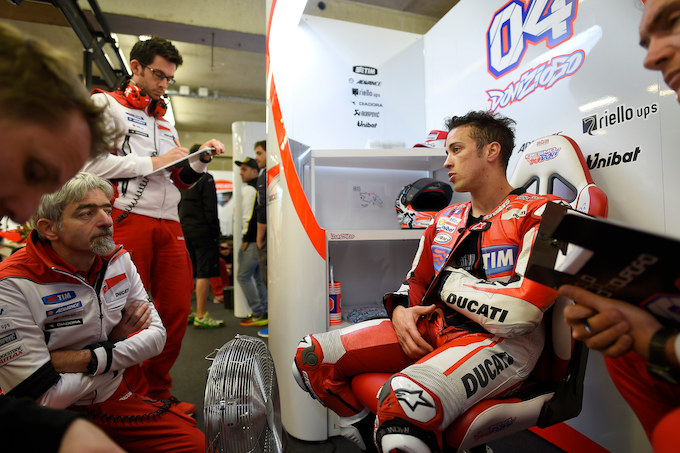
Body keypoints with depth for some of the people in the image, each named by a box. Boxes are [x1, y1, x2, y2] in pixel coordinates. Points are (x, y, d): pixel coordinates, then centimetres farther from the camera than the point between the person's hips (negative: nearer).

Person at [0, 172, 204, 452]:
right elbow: (45, 398, -22)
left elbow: (156, 334, -4)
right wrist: (118, 344, -11)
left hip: (115, 399, 5)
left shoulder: (119, 260, -4)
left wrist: (87, 360, -18)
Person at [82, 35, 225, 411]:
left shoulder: (165, 124, 27)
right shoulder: (106, 105, 7)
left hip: (168, 225, 6)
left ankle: (157, 393, 21)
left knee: (177, 310, 4)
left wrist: (200, 160, 9)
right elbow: (90, 163, -9)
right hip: (126, 220, -6)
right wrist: (153, 162, -8)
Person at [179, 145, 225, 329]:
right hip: (201, 232, -8)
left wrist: (181, 229, 20)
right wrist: (215, 232, -8)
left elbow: (176, 208, 16)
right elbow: (210, 209, -14)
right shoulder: (205, 178, -9)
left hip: (184, 231, 8)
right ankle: (201, 316, -3)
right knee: (204, 273, -5)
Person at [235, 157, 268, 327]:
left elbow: (250, 216, -17)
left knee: (243, 276, -3)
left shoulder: (249, 189, -9)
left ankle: (259, 315, 0)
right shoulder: (258, 188, 20)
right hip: (259, 239, 10)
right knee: (258, 277, 14)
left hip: (253, 240, -10)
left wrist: (246, 239, -12)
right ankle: (264, 313, 18)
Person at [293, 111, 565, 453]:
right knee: (312, 356, -4)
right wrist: (401, 311, -1)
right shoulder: (445, 220, 17)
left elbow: (521, 311, -18)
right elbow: (416, 281, 21)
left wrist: (446, 281, -7)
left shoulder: (540, 214, -5)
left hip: (501, 342, -6)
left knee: (405, 400, -38)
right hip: (431, 328, 7)